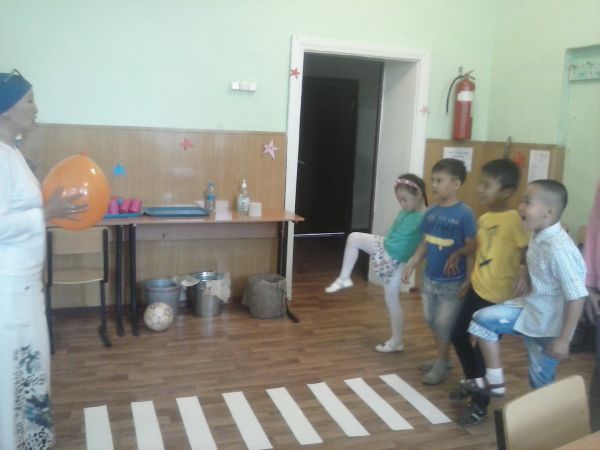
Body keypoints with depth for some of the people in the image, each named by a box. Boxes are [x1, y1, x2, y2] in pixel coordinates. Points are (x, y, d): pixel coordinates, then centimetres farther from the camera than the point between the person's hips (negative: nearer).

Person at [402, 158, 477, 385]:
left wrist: (457, 254, -32)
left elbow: (472, 245, -15)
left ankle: (441, 365, 21)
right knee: (432, 320, 17)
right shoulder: (431, 212, 2)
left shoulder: (464, 214, -16)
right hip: (429, 277, 6)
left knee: (444, 324, 3)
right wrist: (411, 264, 7)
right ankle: (441, 359, 35)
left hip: (452, 281, -6)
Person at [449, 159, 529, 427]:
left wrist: (521, 284, -21)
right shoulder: (483, 219, 4)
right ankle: (472, 382, 44)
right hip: (477, 290, 8)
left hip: (498, 298, -8)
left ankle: (479, 406, 25)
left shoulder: (514, 220, -20)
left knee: (483, 349, 4)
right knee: (459, 336, 19)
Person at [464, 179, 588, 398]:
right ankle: (495, 382, 11)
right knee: (482, 319, 1)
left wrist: (564, 339, -24)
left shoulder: (559, 249, -30)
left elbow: (577, 297, -27)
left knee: (541, 379, 7)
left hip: (550, 323, -8)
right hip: (530, 307, 8)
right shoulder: (538, 236, -3)